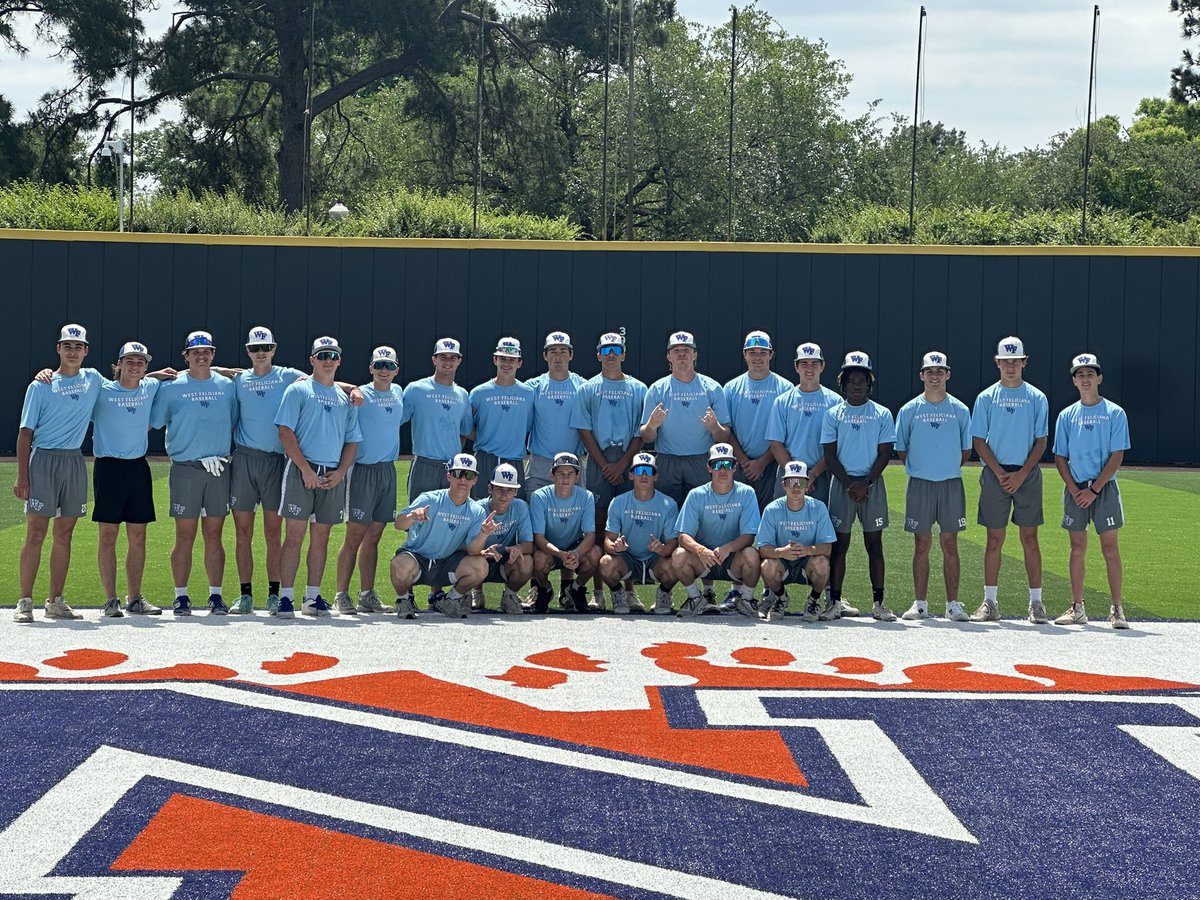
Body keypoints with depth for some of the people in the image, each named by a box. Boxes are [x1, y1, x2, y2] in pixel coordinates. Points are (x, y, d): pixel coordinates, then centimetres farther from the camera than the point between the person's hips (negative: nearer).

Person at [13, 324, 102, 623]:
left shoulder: (94, 380, 11)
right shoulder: (40, 387, 0)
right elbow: (25, 432, -2)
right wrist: (22, 475, -9)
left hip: (75, 463, 4)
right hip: (43, 460, -4)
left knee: (64, 534, 7)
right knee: (36, 533, -7)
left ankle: (55, 602, 13)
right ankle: (25, 602, -5)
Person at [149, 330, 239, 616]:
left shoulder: (227, 386, 10)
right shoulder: (171, 387, 2)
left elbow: (235, 424, 18)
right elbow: (150, 422, 6)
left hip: (218, 469, 2)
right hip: (185, 470, -2)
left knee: (214, 535, 5)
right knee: (185, 536, -2)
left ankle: (216, 596, 9)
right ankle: (181, 597, 4)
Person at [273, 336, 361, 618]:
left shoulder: (346, 399, 16)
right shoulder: (298, 390, 2)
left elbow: (352, 441, 16)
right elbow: (286, 431, -6)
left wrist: (340, 473, 0)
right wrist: (306, 468, -13)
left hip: (333, 476, 4)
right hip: (301, 470, -4)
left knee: (321, 538, 7)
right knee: (294, 535, -8)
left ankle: (313, 597, 12)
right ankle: (286, 597, -7)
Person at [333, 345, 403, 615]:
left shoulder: (399, 393, 12)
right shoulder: (359, 395, -6)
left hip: (388, 470, 6)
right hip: (363, 469, -6)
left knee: (373, 536, 9)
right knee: (355, 535, -7)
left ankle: (367, 595, 13)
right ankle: (341, 596, -2)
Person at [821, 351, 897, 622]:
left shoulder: (882, 414, 5)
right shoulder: (833, 414, 5)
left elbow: (884, 453, 1)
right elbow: (830, 455, 2)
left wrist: (866, 482, -12)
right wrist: (849, 483, -10)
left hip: (872, 483, 0)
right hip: (842, 483, 0)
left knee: (874, 543, 1)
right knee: (839, 543, 1)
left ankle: (878, 602, 4)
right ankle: (834, 601, 4)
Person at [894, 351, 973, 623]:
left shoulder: (960, 410, 5)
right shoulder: (909, 410, 4)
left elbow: (966, 450, 11)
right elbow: (901, 449, 10)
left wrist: (949, 467, 3)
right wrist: (918, 467, 3)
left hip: (951, 484, 0)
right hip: (920, 485, 0)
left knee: (950, 544, 2)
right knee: (922, 544, 3)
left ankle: (953, 604, 4)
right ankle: (920, 603, 8)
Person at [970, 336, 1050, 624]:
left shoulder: (1036, 398, 5)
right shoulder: (986, 398, 6)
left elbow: (1041, 441, 3)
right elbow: (978, 441, 3)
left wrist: (1021, 475, -9)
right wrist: (1000, 473, -9)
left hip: (1027, 475, 0)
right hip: (995, 474, 0)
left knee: (1030, 538, 0)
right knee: (995, 539, 2)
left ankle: (1036, 602, 3)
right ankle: (990, 602, 6)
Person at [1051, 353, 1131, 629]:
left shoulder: (1114, 413, -1)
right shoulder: (1067, 415, 9)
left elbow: (1117, 456, -6)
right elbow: (1060, 457, 8)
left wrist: (1094, 489, -12)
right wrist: (1074, 490, -5)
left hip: (1104, 488, -3)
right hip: (1075, 489, 3)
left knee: (1110, 548, -4)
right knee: (1077, 548, 6)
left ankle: (1116, 609, -2)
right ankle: (1077, 608, 11)